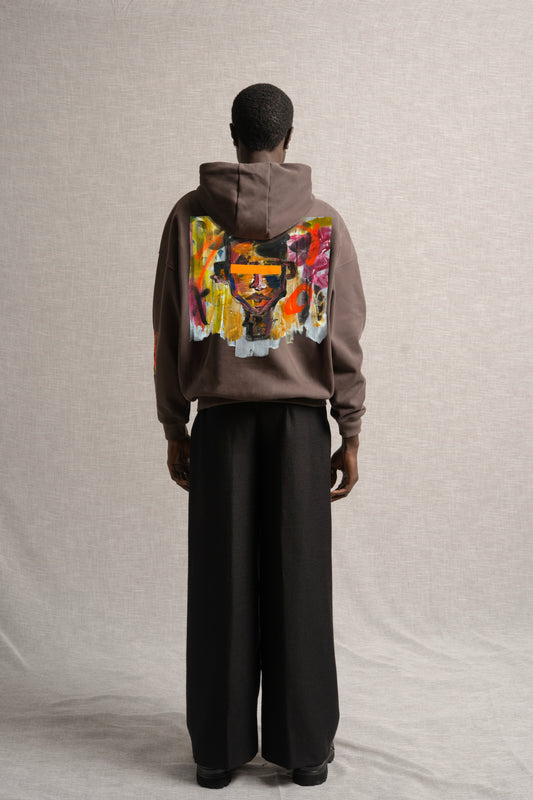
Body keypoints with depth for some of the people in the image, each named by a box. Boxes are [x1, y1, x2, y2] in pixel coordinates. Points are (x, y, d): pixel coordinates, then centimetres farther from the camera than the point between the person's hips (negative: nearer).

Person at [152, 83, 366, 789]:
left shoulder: (189, 214, 3)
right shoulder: (324, 220, 2)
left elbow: (170, 331, 2)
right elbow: (346, 337, 0)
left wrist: (175, 429, 9)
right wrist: (350, 435, 5)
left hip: (220, 418, 0)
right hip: (301, 414, 0)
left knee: (222, 585, 6)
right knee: (298, 582, 6)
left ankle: (219, 750, 15)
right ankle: (305, 748, 15)